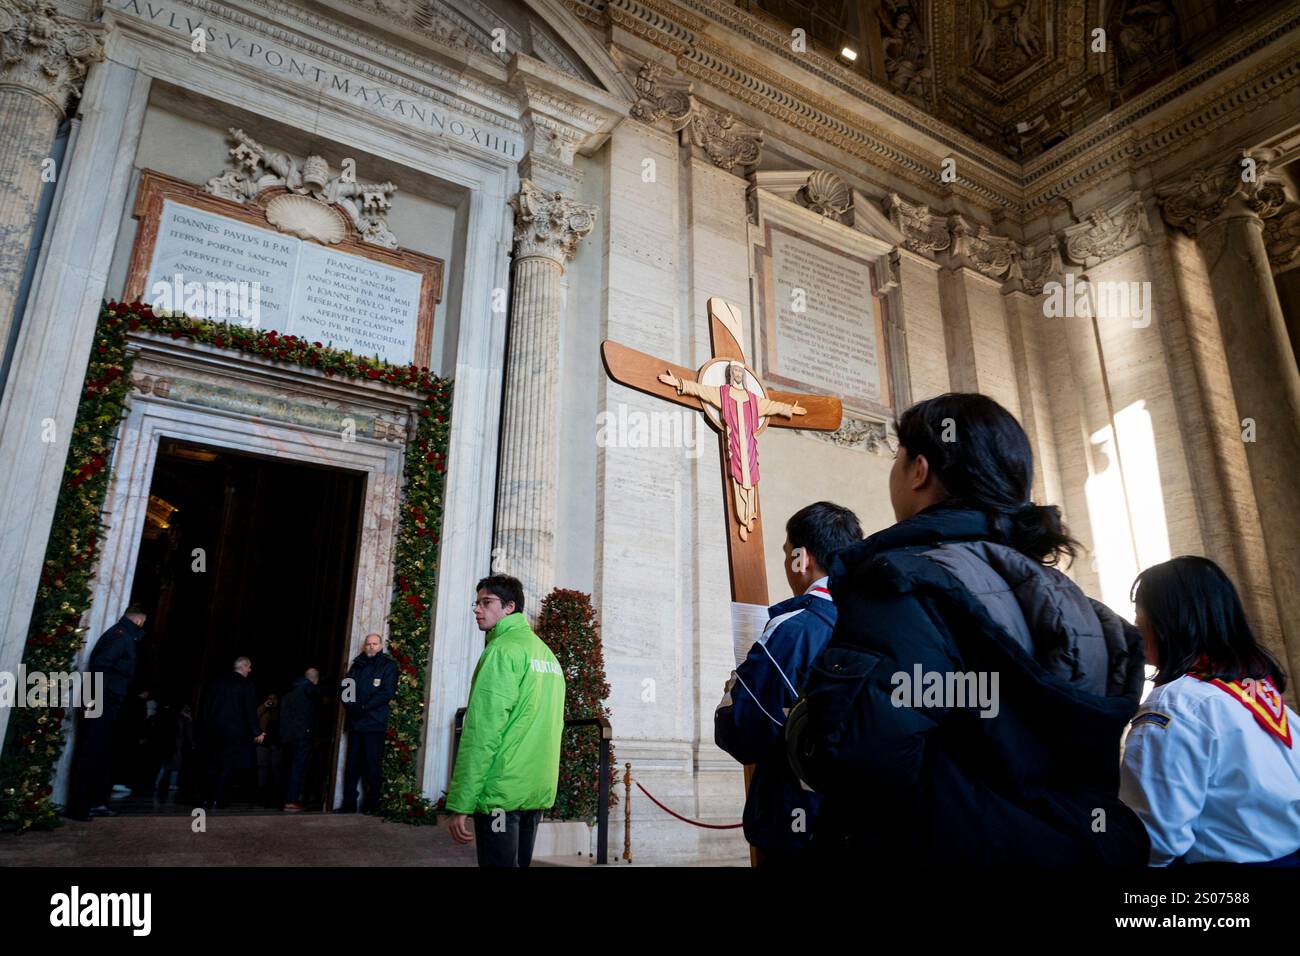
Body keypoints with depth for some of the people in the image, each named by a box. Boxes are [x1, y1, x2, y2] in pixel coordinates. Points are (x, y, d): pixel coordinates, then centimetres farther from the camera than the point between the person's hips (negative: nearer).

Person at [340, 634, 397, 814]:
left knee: (373, 765, -2)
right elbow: (346, 687, 9)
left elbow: (387, 692, -9)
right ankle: (349, 802, 15)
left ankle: (372, 803, 6)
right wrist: (351, 706, -10)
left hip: (374, 723, -4)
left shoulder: (388, 666, 2)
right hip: (355, 722, 4)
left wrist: (364, 707, -16)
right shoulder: (357, 665, 15)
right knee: (352, 764, 7)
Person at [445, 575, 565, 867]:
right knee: (519, 862, 17)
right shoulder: (546, 652, 13)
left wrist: (460, 803, -15)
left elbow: (482, 732, -17)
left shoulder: (503, 650, -11)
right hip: (539, 791, 8)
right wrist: (539, 785, 18)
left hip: (503, 792, -8)